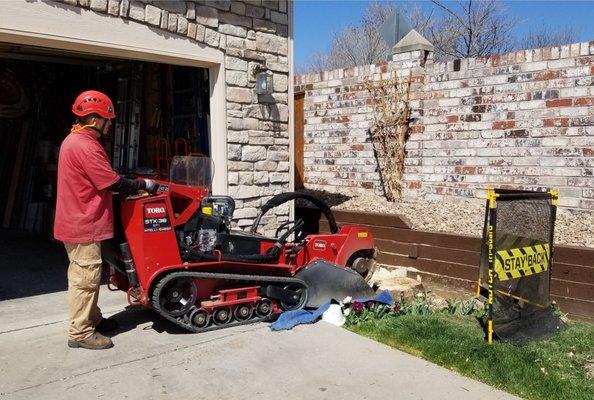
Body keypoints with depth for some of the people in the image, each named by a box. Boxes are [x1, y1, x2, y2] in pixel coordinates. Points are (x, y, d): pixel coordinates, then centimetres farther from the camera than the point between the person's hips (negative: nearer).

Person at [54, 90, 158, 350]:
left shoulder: (74, 141, 14)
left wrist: (133, 186, 10)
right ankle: (80, 333, 6)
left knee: (83, 275, 18)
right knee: (86, 277, -3)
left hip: (76, 221, 11)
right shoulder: (85, 146, -20)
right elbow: (113, 182, -22)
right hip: (84, 224, -11)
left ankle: (92, 320, 30)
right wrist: (143, 185, -8)